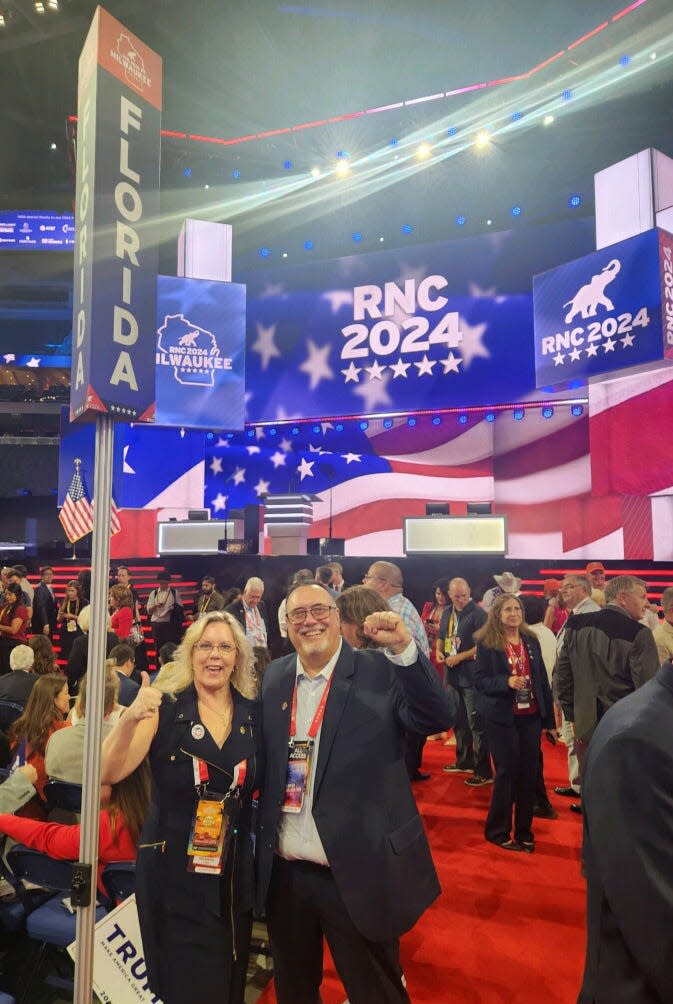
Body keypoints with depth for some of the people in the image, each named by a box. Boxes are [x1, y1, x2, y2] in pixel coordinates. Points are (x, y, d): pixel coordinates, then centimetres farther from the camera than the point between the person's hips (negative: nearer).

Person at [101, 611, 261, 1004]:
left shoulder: (255, 714, -2)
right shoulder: (166, 711, -9)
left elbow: (261, 783, 8)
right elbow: (109, 773, -19)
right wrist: (130, 719, -35)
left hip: (235, 876, 3)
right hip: (174, 874, -3)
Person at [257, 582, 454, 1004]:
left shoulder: (381, 671, -11)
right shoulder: (274, 677, 2)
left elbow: (440, 718, -23)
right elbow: (260, 761, 6)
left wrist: (403, 648, -35)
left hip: (357, 875, -3)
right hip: (284, 874, 4)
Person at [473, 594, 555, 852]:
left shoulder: (531, 641, 7)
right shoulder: (486, 642, -7)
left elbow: (542, 680, 9)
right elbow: (480, 680, -10)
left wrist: (549, 719, 8)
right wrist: (507, 681, -26)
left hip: (531, 717, 4)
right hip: (501, 717, -4)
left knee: (529, 773, 8)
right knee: (506, 772, 2)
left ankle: (524, 831, 25)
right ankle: (498, 831, 21)